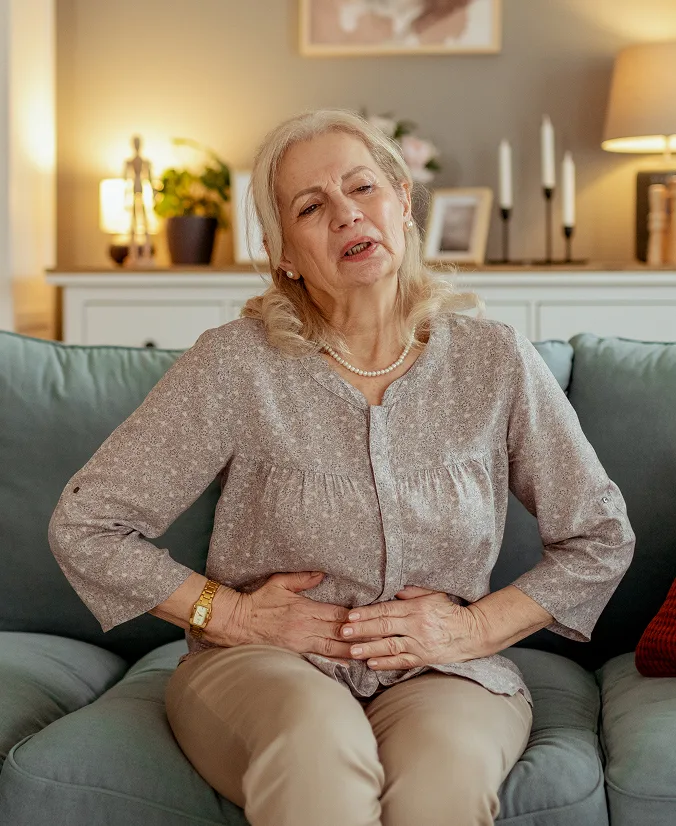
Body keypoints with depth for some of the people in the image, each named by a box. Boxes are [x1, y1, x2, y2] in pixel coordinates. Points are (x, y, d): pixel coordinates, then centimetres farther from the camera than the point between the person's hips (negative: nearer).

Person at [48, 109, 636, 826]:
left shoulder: (494, 361, -1)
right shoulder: (237, 364, -7)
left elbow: (602, 537, 9)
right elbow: (83, 525, -1)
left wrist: (477, 627, -4)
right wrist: (231, 614, -7)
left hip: (442, 672, 1)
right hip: (261, 664, -1)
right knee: (317, 737, -37)